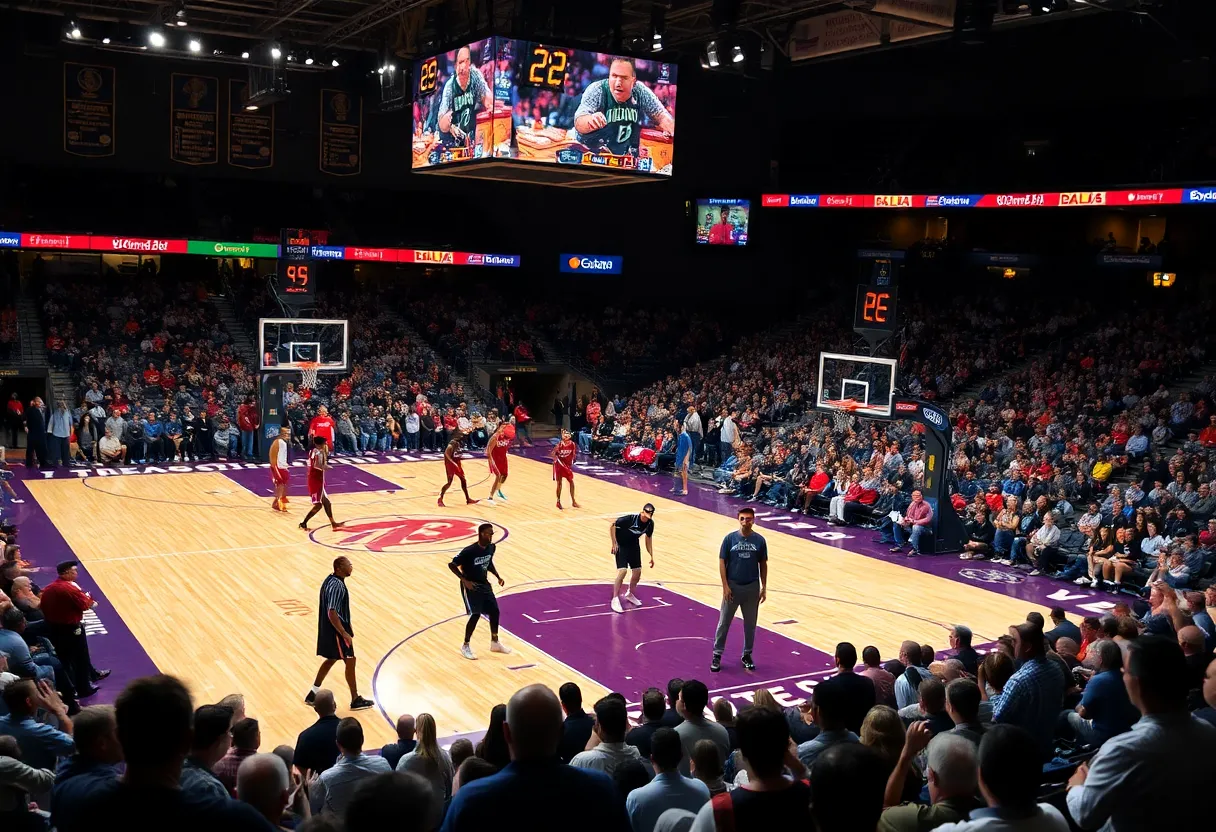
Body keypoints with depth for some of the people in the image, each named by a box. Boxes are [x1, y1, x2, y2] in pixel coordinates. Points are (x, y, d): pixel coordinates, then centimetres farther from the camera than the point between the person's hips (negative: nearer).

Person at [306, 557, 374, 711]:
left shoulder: (330, 579, 4)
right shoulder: (337, 586, -27)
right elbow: (332, 614, -29)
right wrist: (345, 634, -23)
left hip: (327, 629, 10)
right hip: (336, 630, -10)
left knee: (331, 659, 22)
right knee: (350, 661, 2)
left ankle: (313, 694, 30)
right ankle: (355, 700, 13)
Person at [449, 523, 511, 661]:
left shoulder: (491, 547, -4)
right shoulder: (469, 551, -26)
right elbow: (452, 564, -20)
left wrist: (498, 576, 6)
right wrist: (465, 581, -25)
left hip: (484, 584, 7)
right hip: (471, 586, -7)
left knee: (494, 611, 7)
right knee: (475, 615, -10)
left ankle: (495, 643, 24)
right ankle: (465, 646, 9)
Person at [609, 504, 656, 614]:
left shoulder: (650, 523, -12)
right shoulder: (630, 518, -30)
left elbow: (649, 538, 6)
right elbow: (612, 525, -23)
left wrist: (651, 556, 6)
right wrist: (614, 543, -22)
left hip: (634, 546, 6)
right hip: (621, 545, -6)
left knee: (637, 572, 7)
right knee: (622, 571, -18)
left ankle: (630, 594, 33)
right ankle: (615, 599, -4)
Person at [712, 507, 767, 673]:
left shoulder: (759, 540, -3)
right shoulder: (730, 538, -7)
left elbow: (763, 564, 5)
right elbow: (722, 562, -5)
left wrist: (764, 587, 2)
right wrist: (725, 586, -10)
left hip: (752, 588, 1)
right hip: (732, 587, -1)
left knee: (750, 624, 11)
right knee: (723, 622, 4)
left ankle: (747, 655, 26)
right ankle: (717, 655, 14)